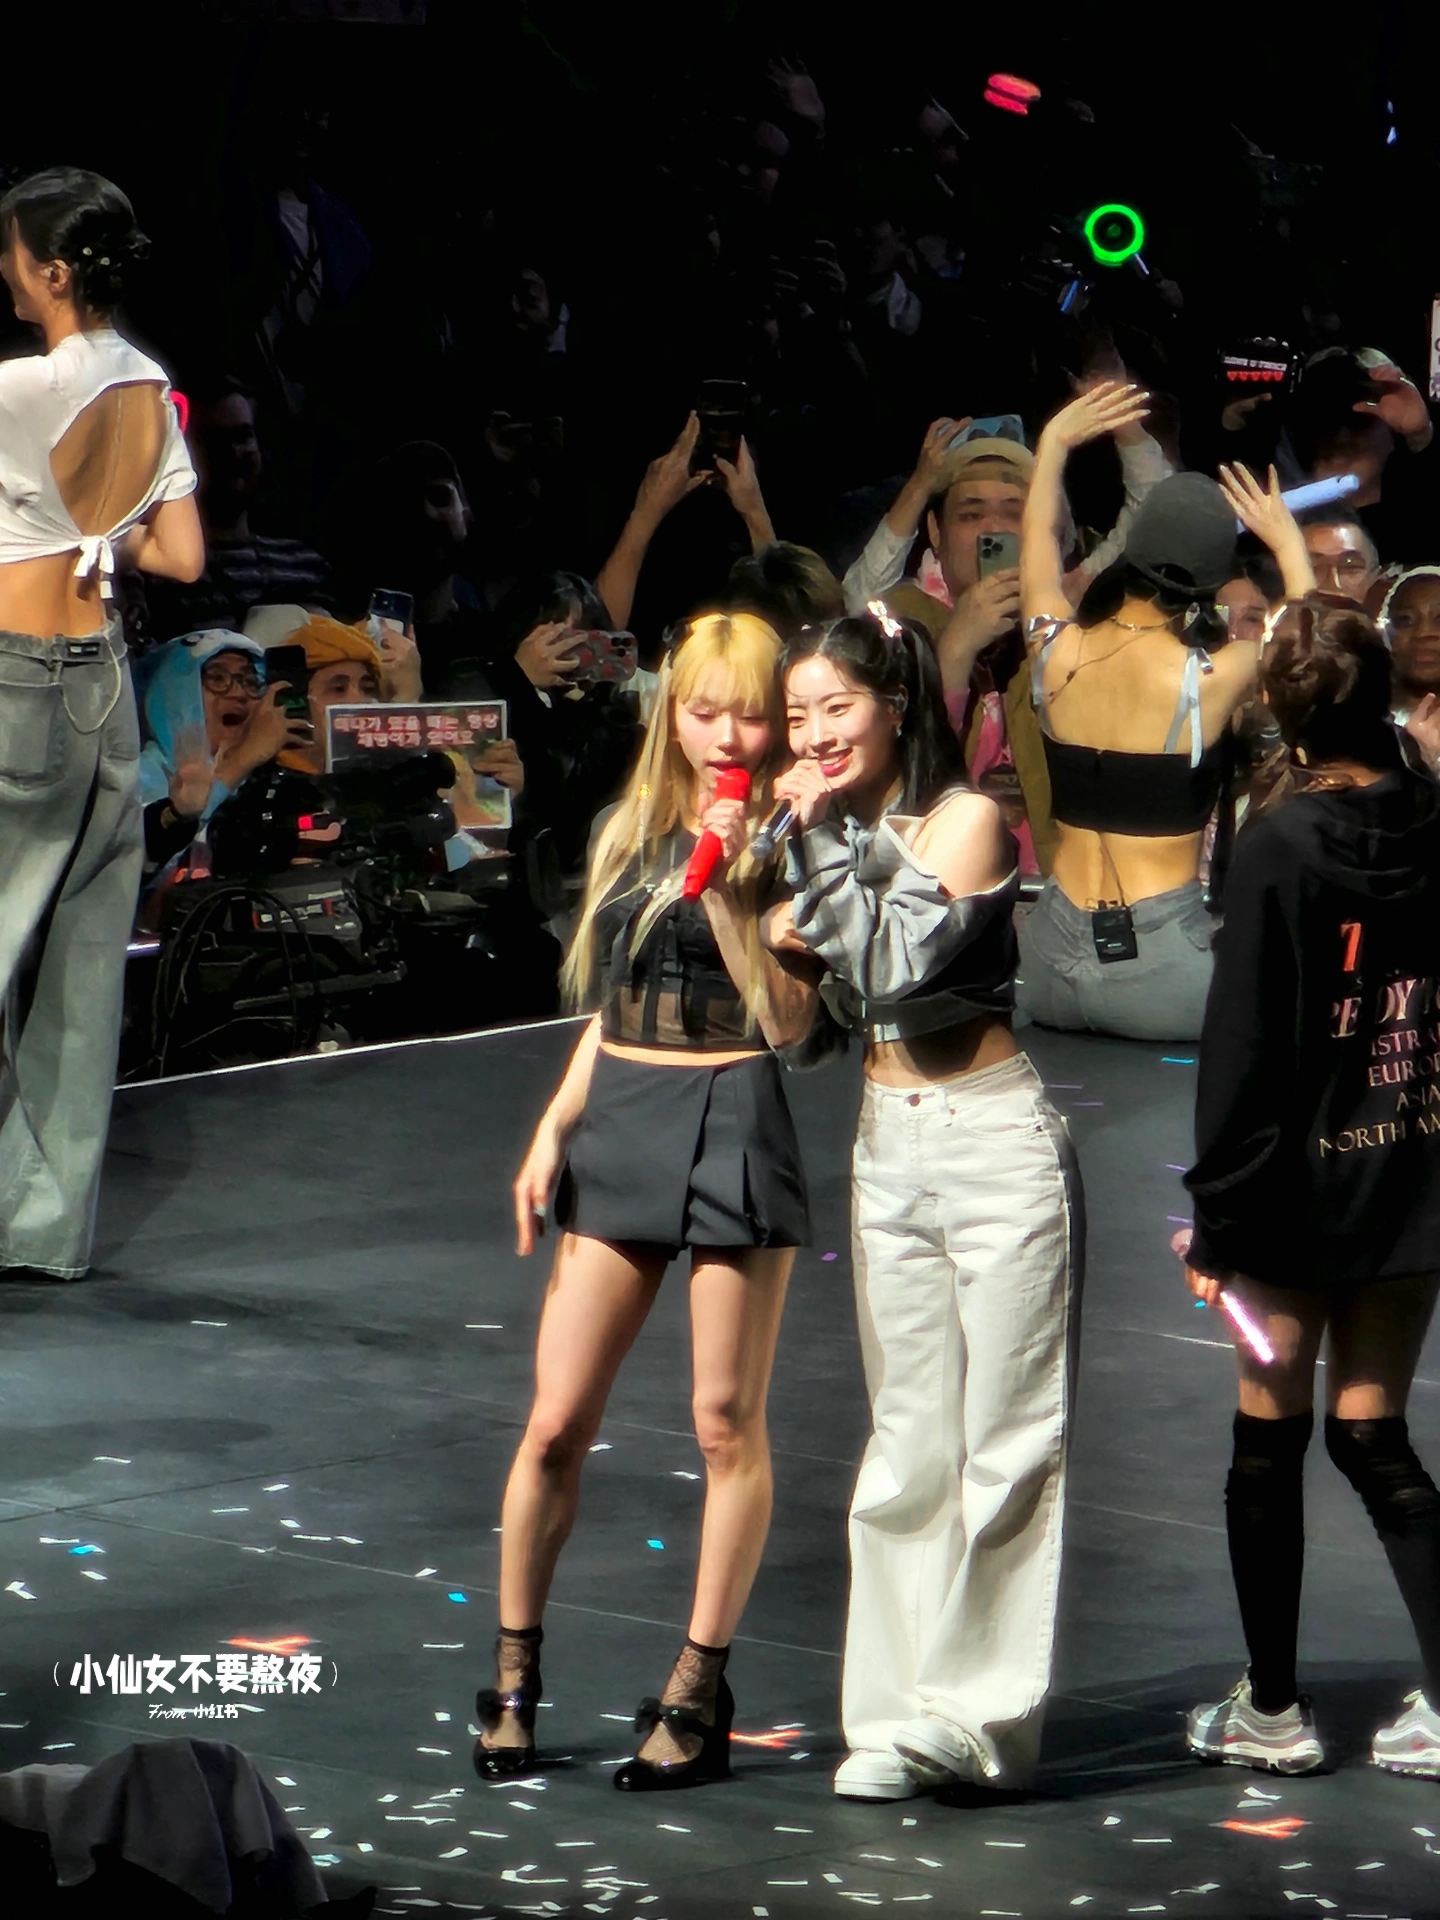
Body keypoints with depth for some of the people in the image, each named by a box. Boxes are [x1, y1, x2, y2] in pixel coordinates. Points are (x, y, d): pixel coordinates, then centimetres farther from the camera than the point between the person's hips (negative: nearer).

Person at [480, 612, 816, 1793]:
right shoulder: (635, 835, 12)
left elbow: (788, 1018, -11)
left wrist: (730, 887, -18)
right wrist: (553, 1129, 10)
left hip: (733, 1127, -4)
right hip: (618, 1123, 5)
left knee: (728, 1422, 1)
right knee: (556, 1423, 2)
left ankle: (701, 1694, 9)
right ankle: (515, 1674, 14)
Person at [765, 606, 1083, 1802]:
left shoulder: (966, 819, -8)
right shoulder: (842, 836, 11)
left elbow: (900, 963, -19)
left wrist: (825, 844, -13)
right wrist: (798, 940, -2)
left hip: (994, 1137, -7)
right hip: (887, 1142, 7)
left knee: (1004, 1439, -3)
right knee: (907, 1443, 7)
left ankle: (978, 1710, 0)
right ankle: (906, 1712, 9)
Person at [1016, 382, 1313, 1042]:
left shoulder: (1058, 652, -2)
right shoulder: (1212, 677, -13)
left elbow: (1040, 539, 23)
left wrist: (1055, 443, 34)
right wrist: (1288, 545, 24)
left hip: (1053, 962, 5)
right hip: (1162, 971, -5)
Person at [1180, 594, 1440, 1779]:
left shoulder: (1281, 844, -15)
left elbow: (1242, 1042, -13)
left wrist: (1218, 1213, -7)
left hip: (1304, 1181, -4)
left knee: (1270, 1438, 8)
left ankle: (1272, 1709, 14)